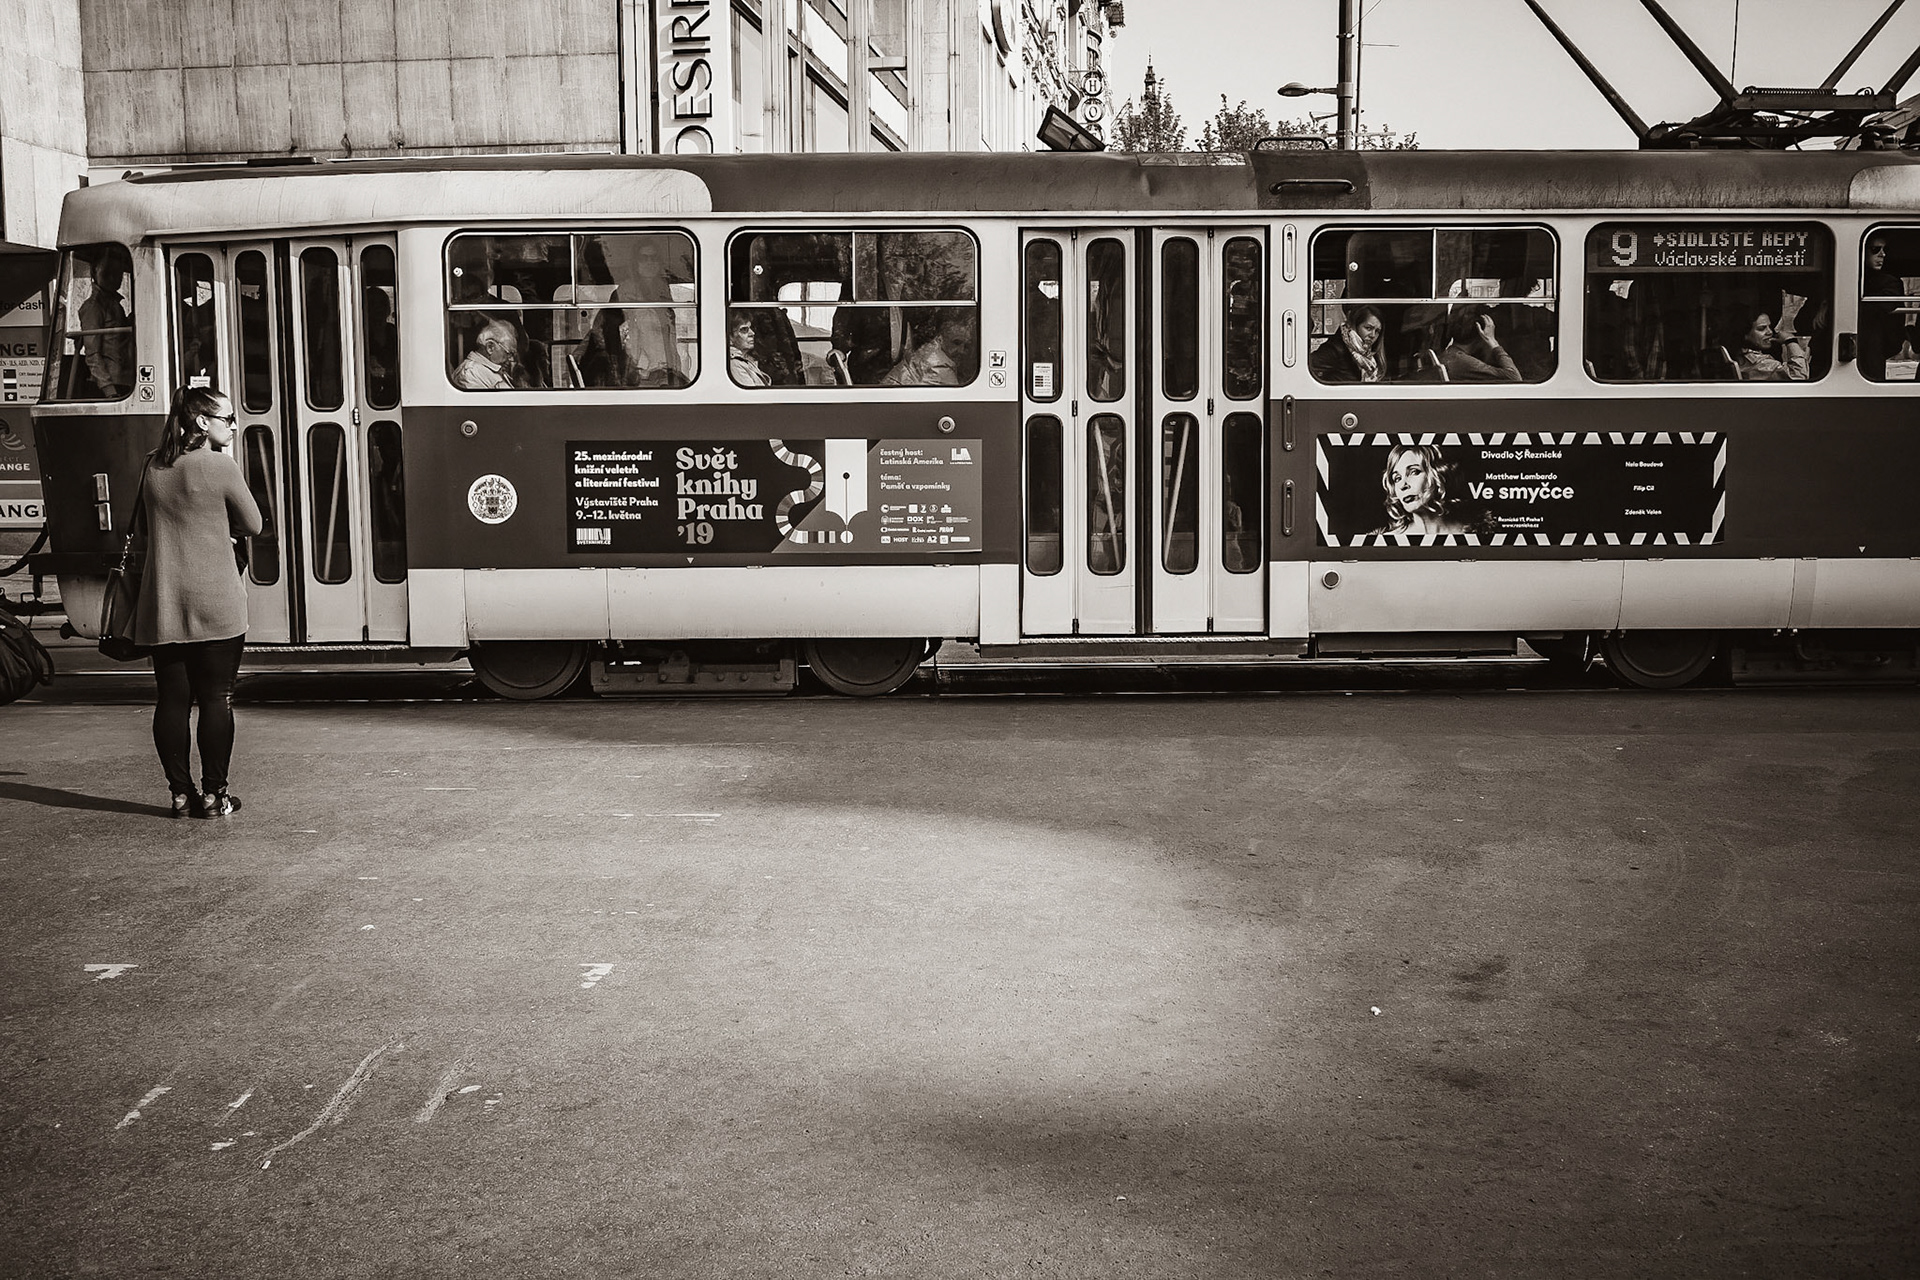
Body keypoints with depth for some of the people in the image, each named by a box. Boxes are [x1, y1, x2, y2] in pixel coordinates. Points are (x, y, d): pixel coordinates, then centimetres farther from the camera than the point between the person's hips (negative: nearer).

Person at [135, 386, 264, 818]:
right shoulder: (221, 467, -9)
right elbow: (252, 525, 1)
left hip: (162, 604, 5)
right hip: (215, 604, -5)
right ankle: (213, 794, 5)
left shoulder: (154, 467, 6)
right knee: (216, 698, 2)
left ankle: (181, 793, 11)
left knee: (172, 698, 7)